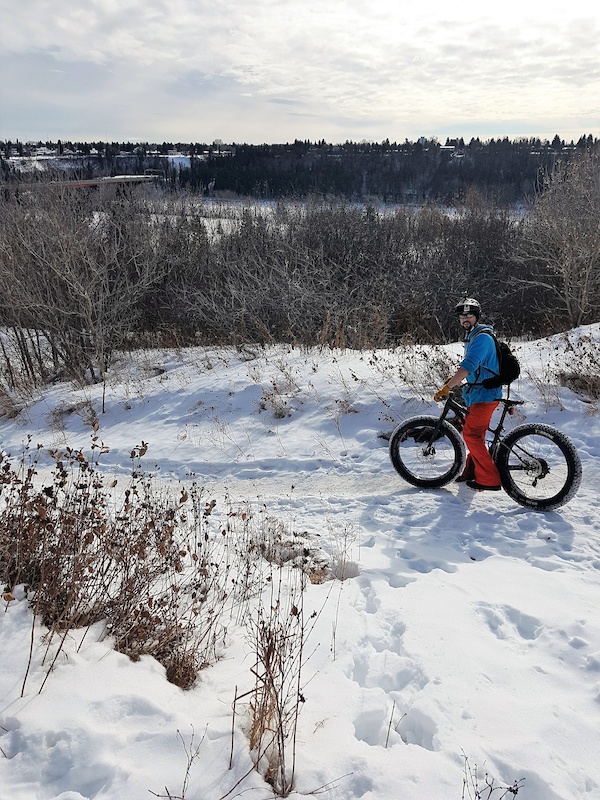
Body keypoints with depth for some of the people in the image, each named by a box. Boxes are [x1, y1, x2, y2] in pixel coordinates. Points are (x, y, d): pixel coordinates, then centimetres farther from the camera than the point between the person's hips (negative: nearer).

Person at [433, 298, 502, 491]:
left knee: (471, 434, -13)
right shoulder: (472, 337, 15)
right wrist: (453, 378, 13)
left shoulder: (482, 337, -19)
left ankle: (489, 479, -8)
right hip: (477, 393, 10)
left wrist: (447, 388, -35)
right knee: (475, 433, 18)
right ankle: (471, 471, 31)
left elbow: (468, 366, -31)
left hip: (485, 394, -10)